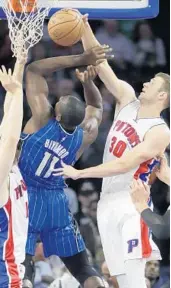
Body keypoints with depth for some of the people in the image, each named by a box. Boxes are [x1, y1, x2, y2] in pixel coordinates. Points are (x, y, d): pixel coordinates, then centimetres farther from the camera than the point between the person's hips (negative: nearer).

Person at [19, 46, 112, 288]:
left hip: (24, 199, -4)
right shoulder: (86, 135, -6)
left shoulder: (42, 120, -18)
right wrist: (88, 82, -4)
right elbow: (96, 105, 17)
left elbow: (34, 70, -11)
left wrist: (81, 59, -13)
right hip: (56, 203, 4)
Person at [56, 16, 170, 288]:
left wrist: (79, 173, -18)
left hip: (131, 204, -7)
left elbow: (124, 165, -19)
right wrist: (84, 26, -6)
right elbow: (100, 64, 4)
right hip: (108, 200, 7)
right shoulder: (128, 100, 7)